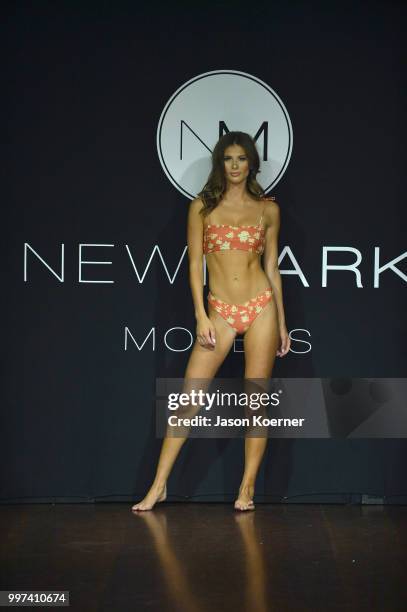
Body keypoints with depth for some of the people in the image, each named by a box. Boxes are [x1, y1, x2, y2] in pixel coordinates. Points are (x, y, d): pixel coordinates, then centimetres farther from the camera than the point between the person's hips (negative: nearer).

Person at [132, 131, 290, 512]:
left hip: (261, 308, 1)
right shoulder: (202, 207, 3)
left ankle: (247, 488, 11)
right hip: (219, 312, 0)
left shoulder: (267, 209, 6)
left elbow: (271, 266, 10)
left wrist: (281, 322, 9)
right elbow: (195, 264, 1)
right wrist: (201, 316, -8)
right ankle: (159, 486, 4)